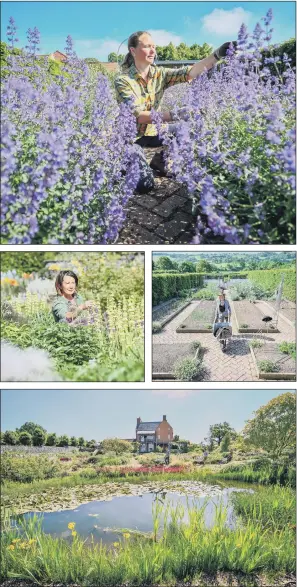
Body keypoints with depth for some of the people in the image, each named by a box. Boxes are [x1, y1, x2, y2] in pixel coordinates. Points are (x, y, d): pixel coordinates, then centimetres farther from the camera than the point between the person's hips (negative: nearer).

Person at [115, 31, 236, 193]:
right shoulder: (123, 80, -19)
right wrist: (174, 115, -40)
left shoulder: (160, 74, -4)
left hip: (152, 132, 5)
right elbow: (137, 115, -30)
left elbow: (189, 72, -19)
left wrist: (217, 54, -34)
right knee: (144, 185, -21)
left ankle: (159, 161, 9)